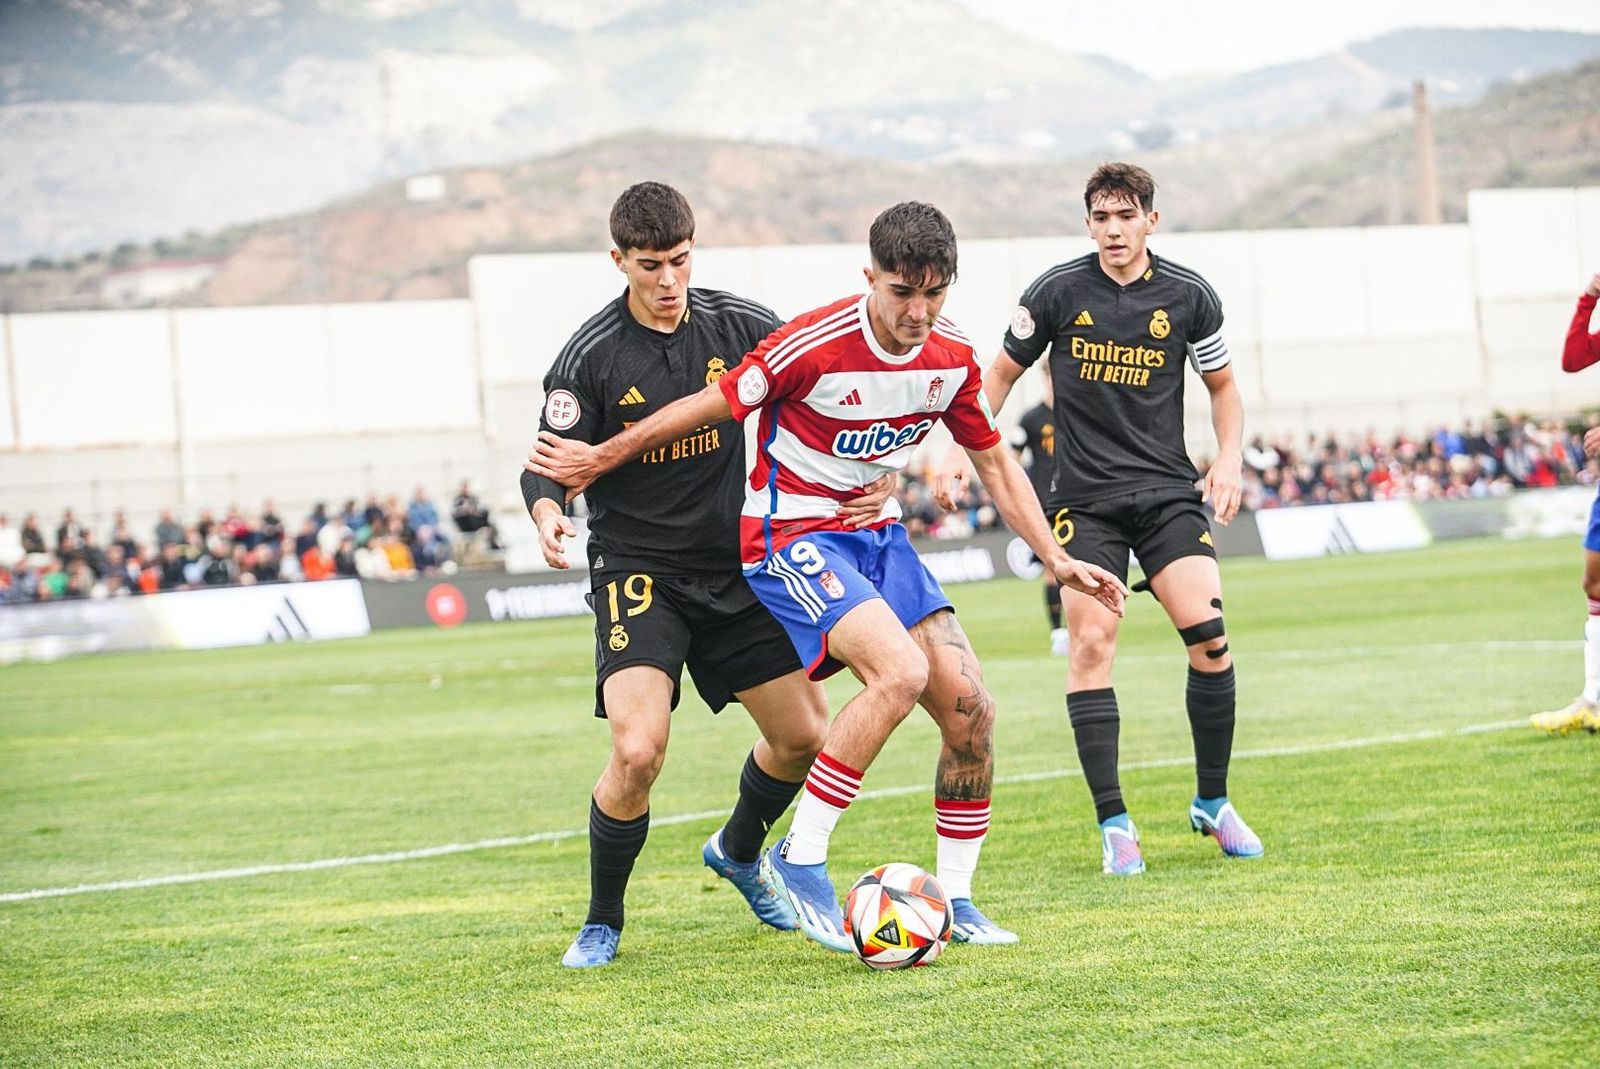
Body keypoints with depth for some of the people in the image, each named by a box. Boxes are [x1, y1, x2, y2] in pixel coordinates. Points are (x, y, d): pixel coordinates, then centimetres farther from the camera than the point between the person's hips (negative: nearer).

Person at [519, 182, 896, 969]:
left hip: (736, 568, 4)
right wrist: (547, 511, -33)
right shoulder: (592, 354, -11)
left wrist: (871, 477, -10)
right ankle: (602, 923, 1)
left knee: (804, 733, 6)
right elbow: (550, 462, -11)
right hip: (638, 572, -4)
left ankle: (737, 853, 38)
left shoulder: (741, 327, -2)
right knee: (638, 751, -21)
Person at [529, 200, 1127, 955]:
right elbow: (712, 406, -12)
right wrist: (597, 460, -2)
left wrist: (1056, 559, 8)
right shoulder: (815, 345, -23)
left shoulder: (952, 359, -3)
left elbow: (992, 460, 13)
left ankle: (953, 899, 9)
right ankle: (798, 860, -17)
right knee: (900, 670, -29)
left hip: (878, 535, 7)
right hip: (791, 537, -7)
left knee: (968, 707, -6)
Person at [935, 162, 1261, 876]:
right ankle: (1114, 824, -5)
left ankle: (1212, 803, 6)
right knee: (1092, 642, -12)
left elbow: (1222, 387, 15)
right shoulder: (1056, 292, -2)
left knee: (1209, 637, -12)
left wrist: (1229, 457, -1)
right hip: (1085, 497, -1)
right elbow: (1002, 373, 10)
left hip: (1168, 493, 1)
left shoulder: (1189, 297, 1)